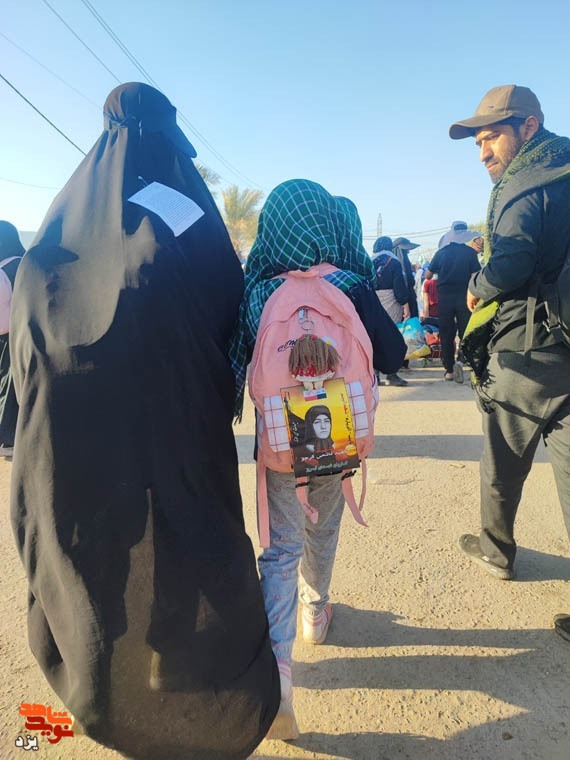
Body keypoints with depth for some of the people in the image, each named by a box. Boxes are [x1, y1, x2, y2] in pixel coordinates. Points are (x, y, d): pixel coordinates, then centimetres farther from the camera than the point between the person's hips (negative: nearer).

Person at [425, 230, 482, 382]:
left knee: (446, 334, 8)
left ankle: (449, 370, 11)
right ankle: (460, 361, -16)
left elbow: (428, 276, 6)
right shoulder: (470, 252, -3)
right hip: (464, 297, -1)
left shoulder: (441, 252, 2)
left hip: (444, 297, 2)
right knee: (466, 332, 7)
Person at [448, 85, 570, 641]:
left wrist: (478, 289, -8)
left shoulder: (523, 182, -10)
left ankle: (495, 550, 34)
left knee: (503, 461, 14)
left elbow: (512, 259, -26)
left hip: (525, 352, -6)